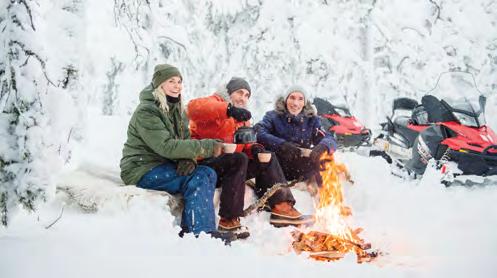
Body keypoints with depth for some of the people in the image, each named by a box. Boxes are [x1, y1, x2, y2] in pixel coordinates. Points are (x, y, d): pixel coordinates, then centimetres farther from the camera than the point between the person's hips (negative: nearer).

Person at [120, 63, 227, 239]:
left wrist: (189, 159, -20)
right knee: (198, 177, -24)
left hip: (165, 167, 8)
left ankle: (189, 230, -21)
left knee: (208, 174, -16)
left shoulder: (177, 110, 14)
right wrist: (207, 147, -30)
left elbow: (185, 140, 5)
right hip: (143, 170, -8)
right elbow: (166, 146, -26)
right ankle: (202, 232, -25)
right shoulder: (146, 112, -15)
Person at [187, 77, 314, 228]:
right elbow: (194, 107, -27)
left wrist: (254, 148, -8)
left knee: (267, 158, 4)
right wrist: (228, 110, -40)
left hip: (227, 166, 9)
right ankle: (229, 220, -33)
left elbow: (245, 143, 18)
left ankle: (281, 207, -9)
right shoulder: (215, 102, -3)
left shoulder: (242, 117, 22)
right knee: (239, 159, -33)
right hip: (205, 163, -9)